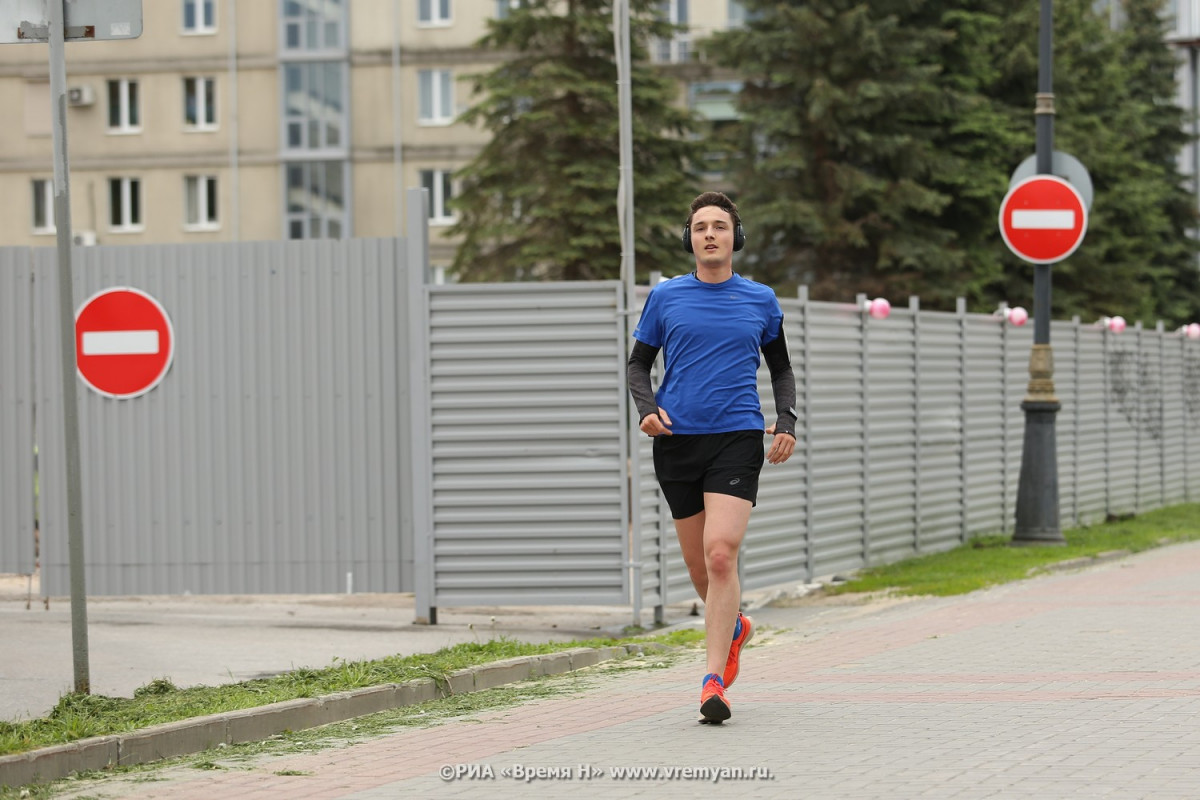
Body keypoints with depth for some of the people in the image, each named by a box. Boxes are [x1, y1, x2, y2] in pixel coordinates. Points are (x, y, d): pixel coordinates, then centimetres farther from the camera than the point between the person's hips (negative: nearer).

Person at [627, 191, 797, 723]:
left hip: (737, 439, -2)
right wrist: (647, 407, -7)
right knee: (699, 566, 7)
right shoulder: (665, 297, 6)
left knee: (720, 554, -18)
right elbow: (638, 363, 13)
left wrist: (787, 423, 5)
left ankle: (714, 680, -17)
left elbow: (781, 368, 20)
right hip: (676, 441, 2)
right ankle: (734, 628, 40)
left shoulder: (760, 300, 8)